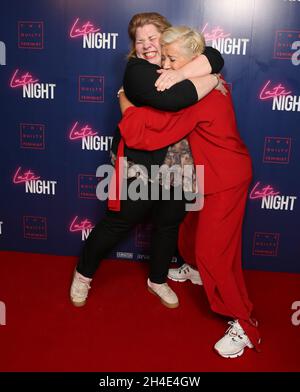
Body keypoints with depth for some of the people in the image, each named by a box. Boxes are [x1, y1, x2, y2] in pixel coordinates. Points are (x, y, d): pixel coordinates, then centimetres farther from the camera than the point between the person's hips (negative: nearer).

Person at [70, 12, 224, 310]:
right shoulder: (137, 70, -16)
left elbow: (214, 57, -12)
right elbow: (169, 99, -35)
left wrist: (178, 74, -25)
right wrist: (212, 81, -25)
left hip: (174, 163, 7)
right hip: (138, 164, -6)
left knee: (169, 222, 16)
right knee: (117, 223, 6)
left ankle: (157, 280, 38)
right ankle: (83, 273, 30)